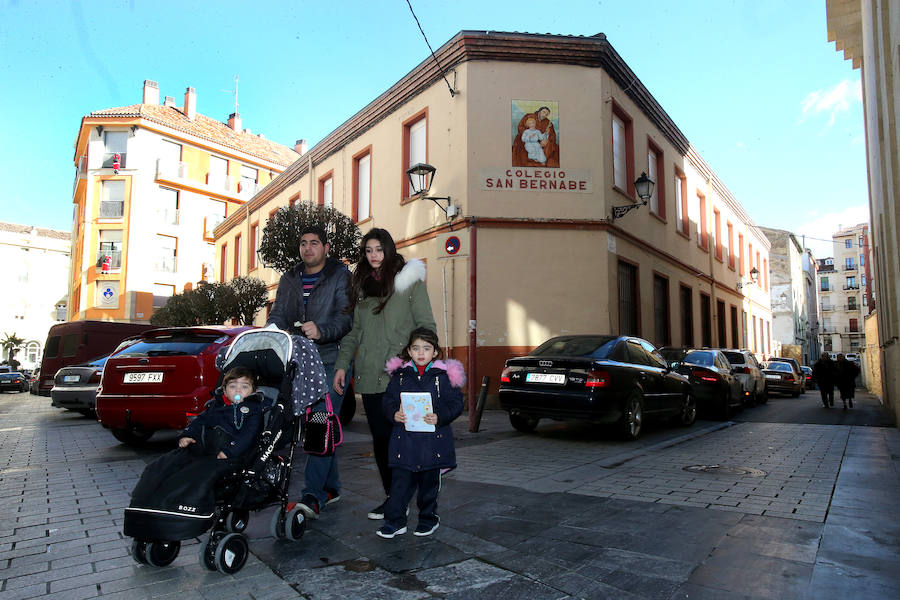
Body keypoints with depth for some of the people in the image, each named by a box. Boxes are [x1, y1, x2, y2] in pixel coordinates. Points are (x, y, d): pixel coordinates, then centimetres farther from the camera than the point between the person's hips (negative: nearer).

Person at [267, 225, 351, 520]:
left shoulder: (341, 275, -2)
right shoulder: (289, 279, 16)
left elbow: (346, 315, -14)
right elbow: (279, 314, 7)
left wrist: (322, 330, -32)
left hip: (331, 360, -6)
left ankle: (312, 496, -10)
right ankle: (331, 487, 23)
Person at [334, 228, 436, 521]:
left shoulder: (409, 282, 1)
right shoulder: (361, 285, 17)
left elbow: (426, 327, -2)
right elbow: (354, 330, 19)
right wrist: (342, 364, 10)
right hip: (370, 376, 5)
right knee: (379, 438, 7)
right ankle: (392, 496, 19)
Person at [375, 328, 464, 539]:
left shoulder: (444, 375, -2)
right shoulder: (399, 375, 5)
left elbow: (456, 403, -3)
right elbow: (388, 399, 10)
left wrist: (439, 417, -17)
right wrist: (394, 414, -9)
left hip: (433, 439, -1)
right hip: (404, 438, 1)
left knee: (429, 481, 12)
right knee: (400, 480, 2)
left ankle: (428, 518, 30)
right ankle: (395, 521, 15)